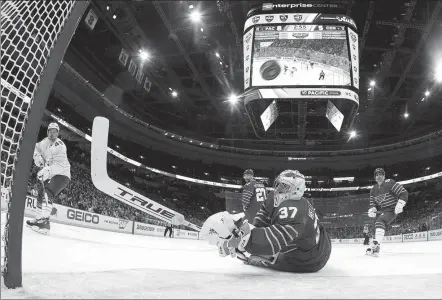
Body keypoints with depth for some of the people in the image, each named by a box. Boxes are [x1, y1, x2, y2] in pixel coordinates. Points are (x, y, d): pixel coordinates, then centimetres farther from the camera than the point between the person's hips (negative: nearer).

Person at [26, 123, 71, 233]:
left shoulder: (60, 146, -19)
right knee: (40, 195, 15)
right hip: (50, 175, 9)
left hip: (62, 174, -9)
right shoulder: (45, 141, 5)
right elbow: (37, 148, 22)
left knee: (47, 193, -28)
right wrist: (38, 157, 1)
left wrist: (47, 170, -40)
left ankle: (44, 221, -38)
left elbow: (59, 165, -27)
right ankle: (39, 219, 30)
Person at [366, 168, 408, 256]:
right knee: (377, 227, 12)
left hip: (391, 210, -8)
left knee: (380, 222, -30)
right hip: (381, 210, 8)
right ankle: (374, 248, 27)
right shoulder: (373, 190, 6)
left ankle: (376, 245, -41)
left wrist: (399, 205, -24)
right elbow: (373, 203, 10)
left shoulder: (390, 183, -14)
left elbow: (404, 193, -16)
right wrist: (372, 210, -12)